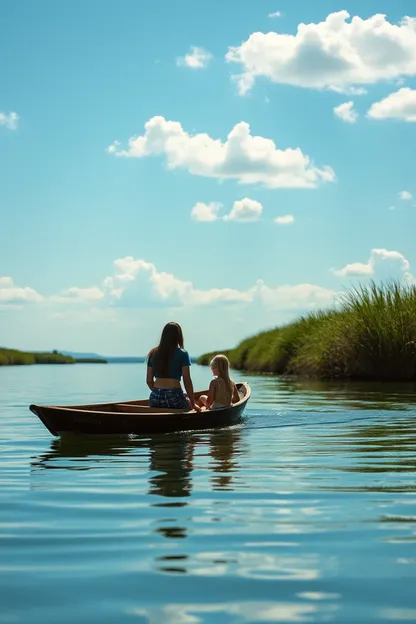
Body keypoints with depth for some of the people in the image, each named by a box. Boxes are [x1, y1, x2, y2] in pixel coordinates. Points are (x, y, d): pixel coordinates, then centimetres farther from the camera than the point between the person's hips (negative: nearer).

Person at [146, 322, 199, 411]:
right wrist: (193, 404, 1)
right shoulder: (182, 354, -2)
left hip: (155, 398, 4)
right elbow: (187, 381, -5)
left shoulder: (153, 353, 9)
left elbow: (149, 380, 10)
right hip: (174, 397, -4)